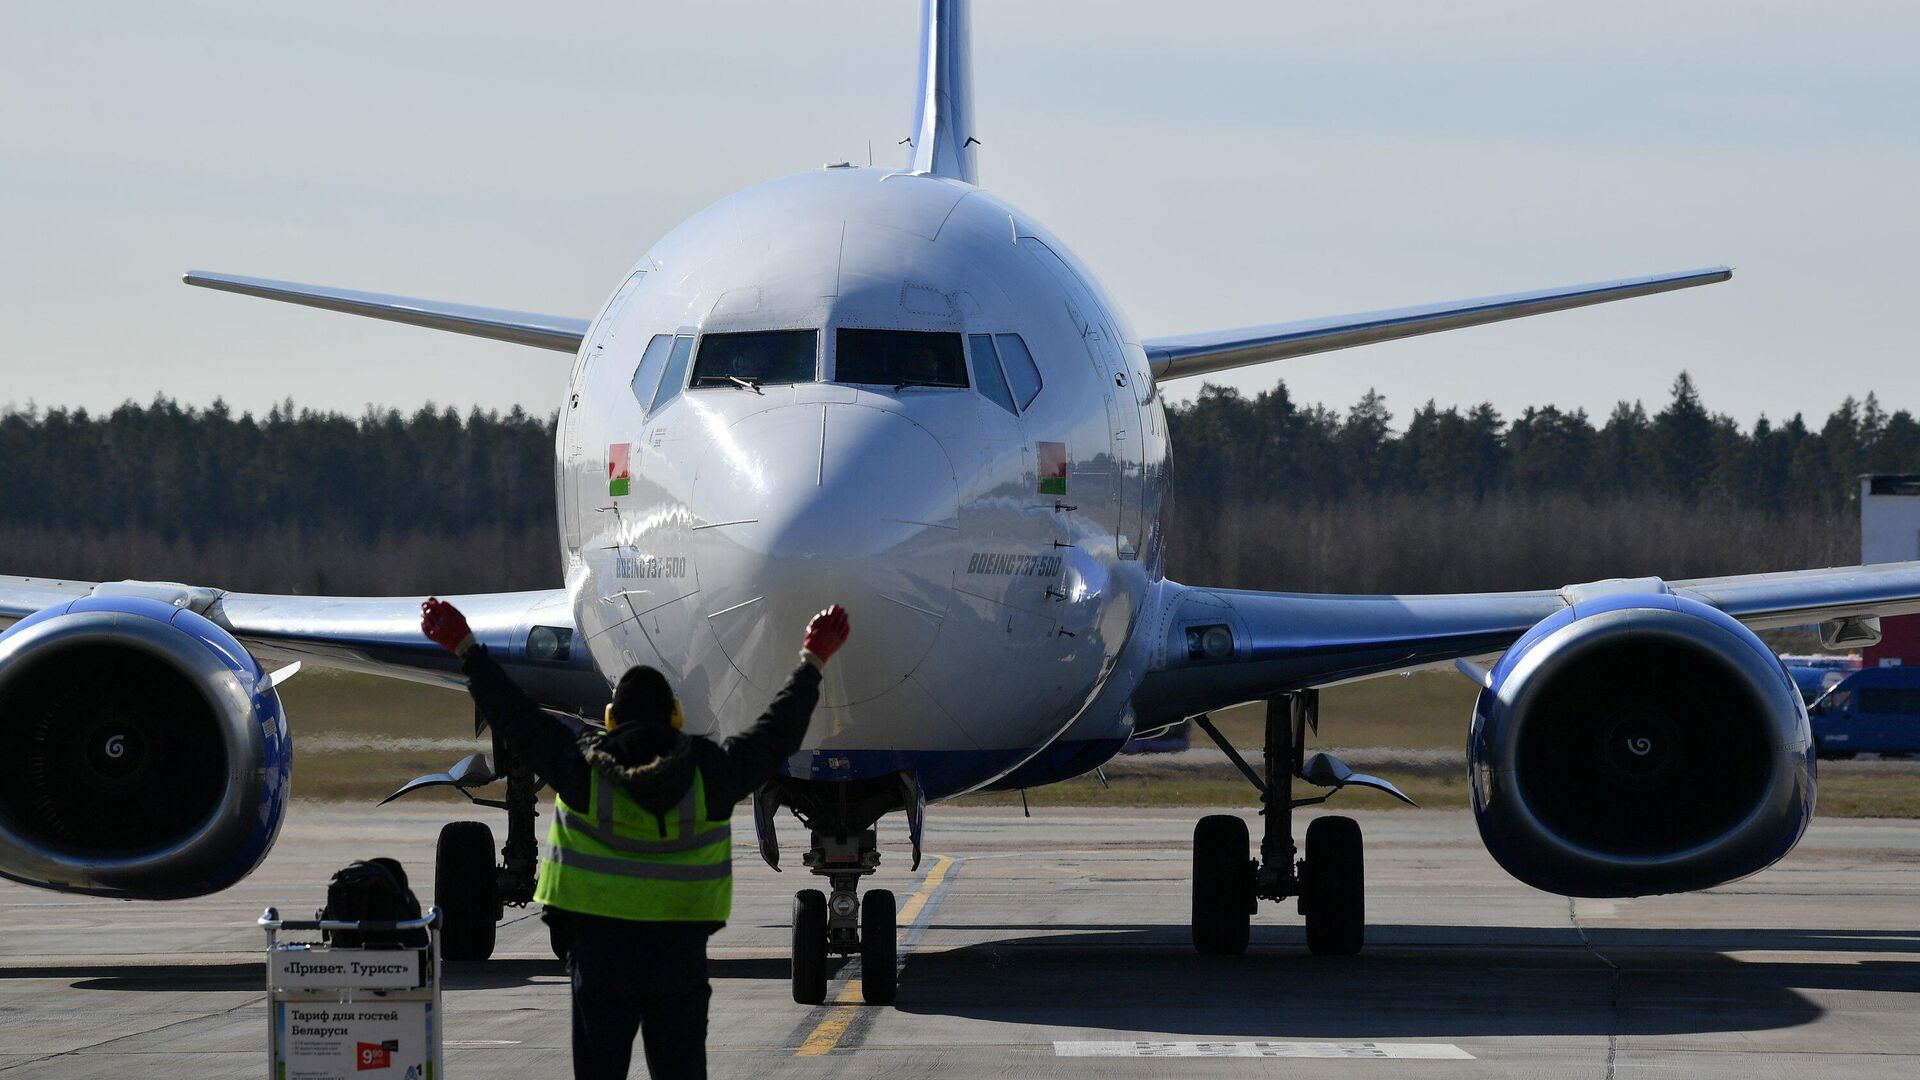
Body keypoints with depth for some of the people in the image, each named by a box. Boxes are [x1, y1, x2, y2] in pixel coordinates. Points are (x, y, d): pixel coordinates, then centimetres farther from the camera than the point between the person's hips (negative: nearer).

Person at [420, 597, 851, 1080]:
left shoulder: (580, 768, -6)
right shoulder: (710, 771, -3)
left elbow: (516, 718, 2)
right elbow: (778, 731, 9)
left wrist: (466, 650, 13)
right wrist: (812, 662, 24)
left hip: (600, 951, -1)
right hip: (682, 956, 1)